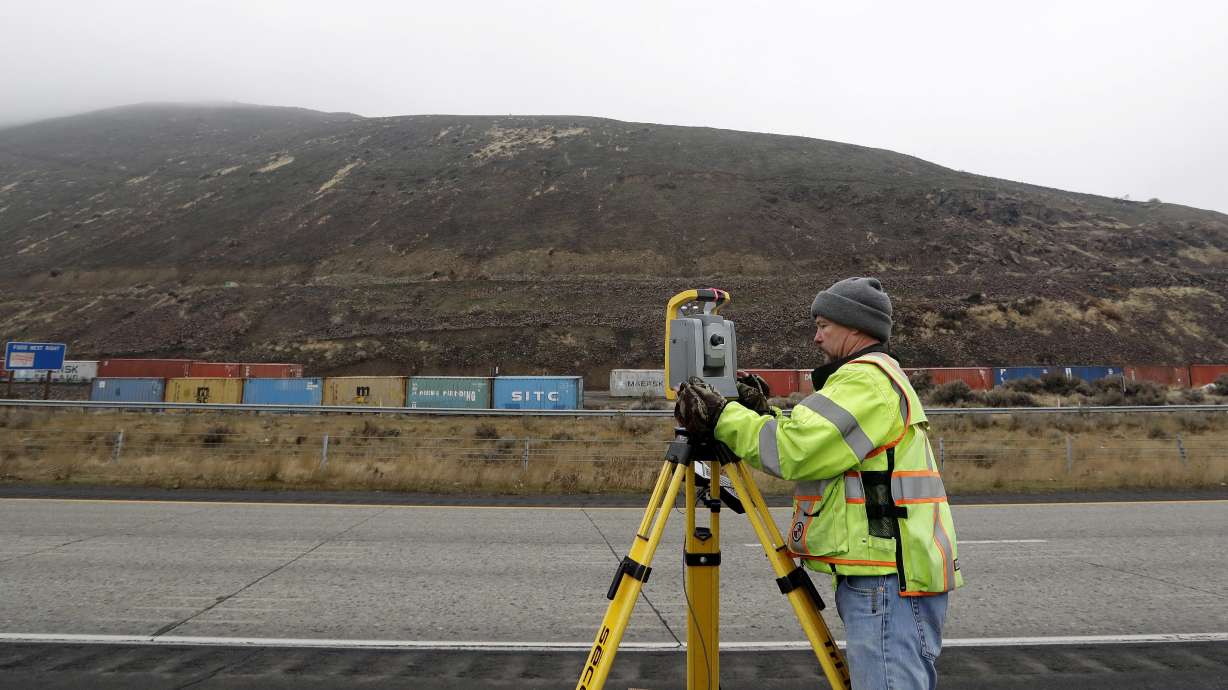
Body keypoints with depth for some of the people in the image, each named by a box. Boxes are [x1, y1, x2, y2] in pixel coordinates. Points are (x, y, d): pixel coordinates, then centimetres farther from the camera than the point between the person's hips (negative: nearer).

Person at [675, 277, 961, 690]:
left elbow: (796, 451, -21)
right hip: (879, 574, 11)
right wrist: (760, 416, 11)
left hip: (889, 578, -11)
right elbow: (817, 455, 21)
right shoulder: (878, 378, 22)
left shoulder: (869, 379, -12)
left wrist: (723, 418, -12)